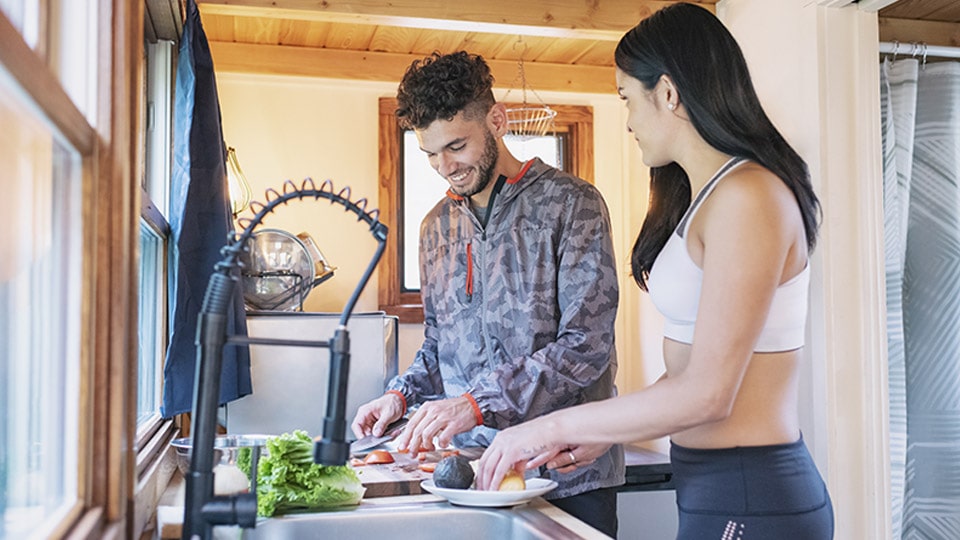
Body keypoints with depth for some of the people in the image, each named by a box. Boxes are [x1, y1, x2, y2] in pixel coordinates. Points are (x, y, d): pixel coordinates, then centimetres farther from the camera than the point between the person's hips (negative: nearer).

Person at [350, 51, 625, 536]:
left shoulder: (570, 204, -8)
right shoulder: (437, 226, 11)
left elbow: (586, 346, -16)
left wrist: (478, 403, -24)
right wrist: (402, 395, 0)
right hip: (470, 469, 5)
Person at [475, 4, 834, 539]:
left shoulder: (747, 197, -19)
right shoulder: (703, 197, 11)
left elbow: (706, 392, -23)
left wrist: (555, 426, -16)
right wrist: (599, 435, 8)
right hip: (715, 490, 9)